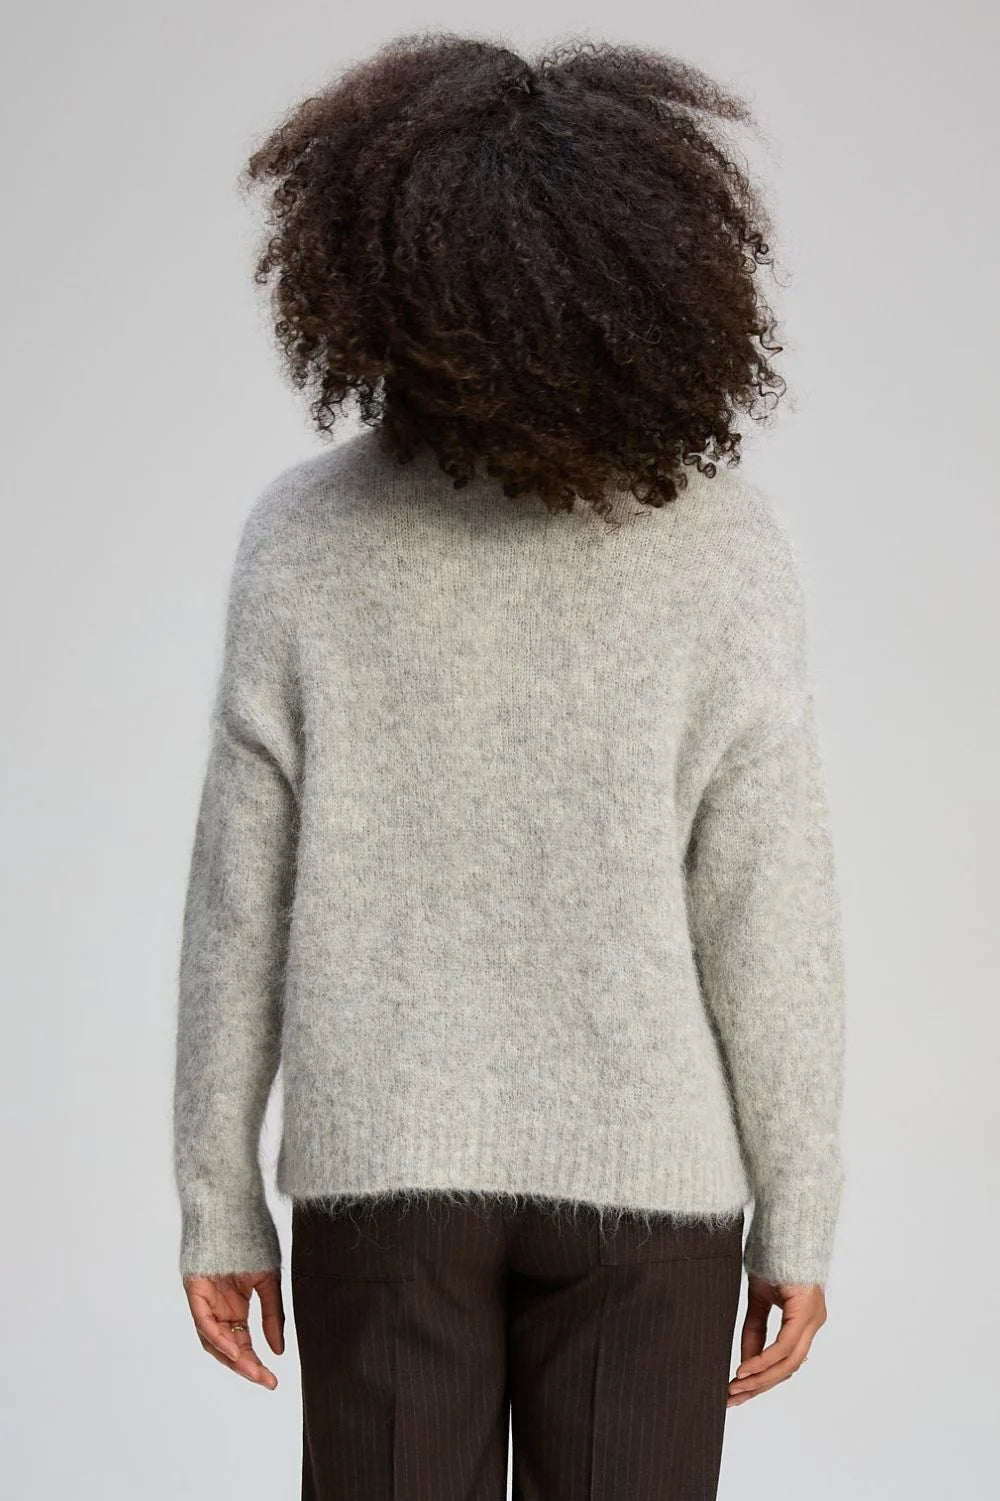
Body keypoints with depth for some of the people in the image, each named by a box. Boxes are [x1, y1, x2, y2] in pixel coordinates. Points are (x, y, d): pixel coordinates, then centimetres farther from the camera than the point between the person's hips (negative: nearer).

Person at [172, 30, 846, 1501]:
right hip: (639, 1163, -1)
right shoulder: (724, 544, -13)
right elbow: (766, 922, -11)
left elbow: (241, 899, -6)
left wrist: (218, 1203, 5)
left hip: (383, 1160, 1)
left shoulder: (305, 535, -10)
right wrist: (800, 1223, 0)